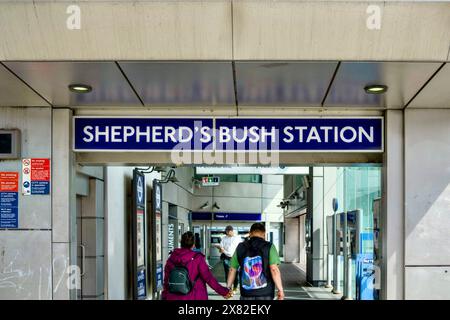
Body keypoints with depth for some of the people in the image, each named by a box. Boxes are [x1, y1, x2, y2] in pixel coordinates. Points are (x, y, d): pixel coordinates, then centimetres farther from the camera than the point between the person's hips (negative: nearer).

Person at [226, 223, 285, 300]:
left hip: (246, 294, 2)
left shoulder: (241, 247, 5)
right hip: (265, 294, -2)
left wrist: (228, 287, 18)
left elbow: (232, 269, 8)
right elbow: (274, 269, -15)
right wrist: (280, 289, -11)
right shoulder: (269, 247, -5)